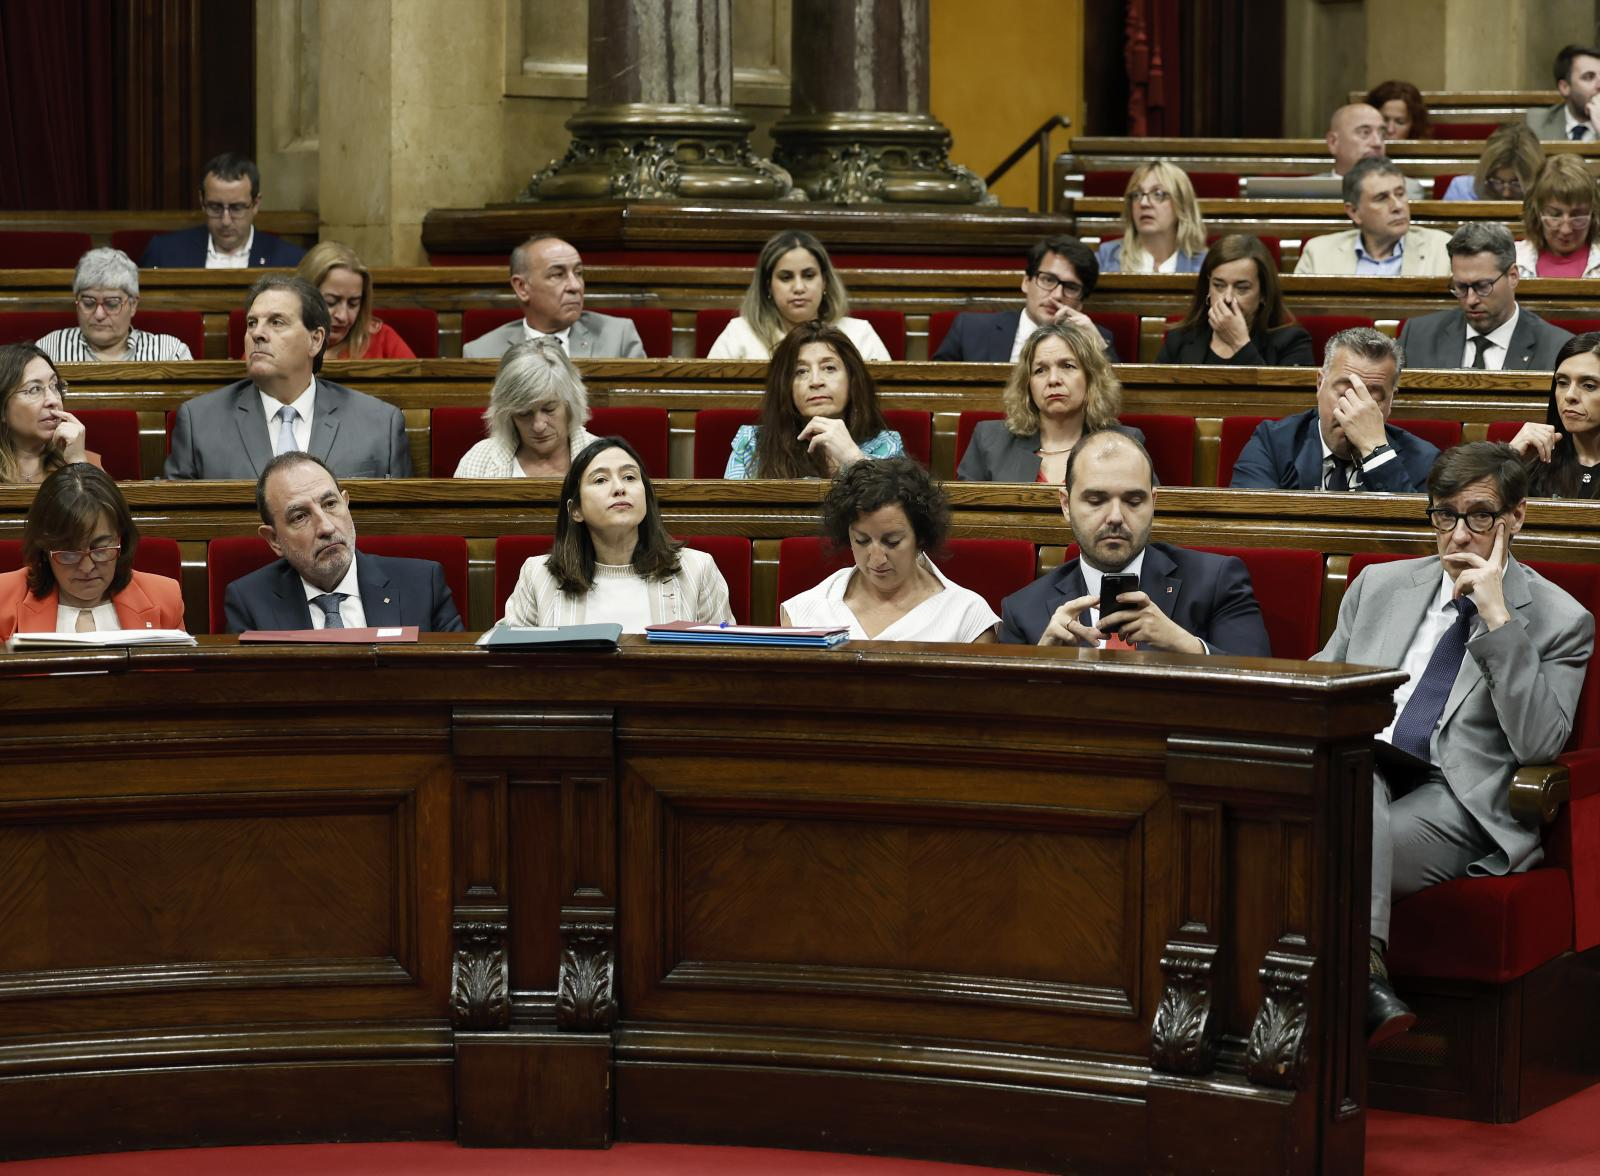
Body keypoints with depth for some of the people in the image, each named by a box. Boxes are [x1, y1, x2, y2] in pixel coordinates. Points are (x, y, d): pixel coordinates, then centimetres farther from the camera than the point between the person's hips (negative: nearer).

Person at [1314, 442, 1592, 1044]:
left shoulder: (1560, 621, 9)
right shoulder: (1380, 585, 23)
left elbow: (1537, 744, -5)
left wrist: (1498, 620, -8)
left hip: (1455, 801, -3)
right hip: (1352, 782, 3)